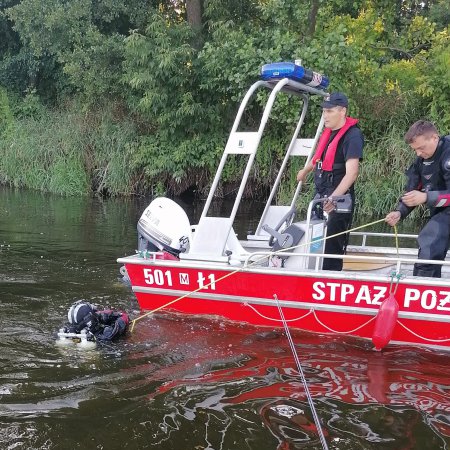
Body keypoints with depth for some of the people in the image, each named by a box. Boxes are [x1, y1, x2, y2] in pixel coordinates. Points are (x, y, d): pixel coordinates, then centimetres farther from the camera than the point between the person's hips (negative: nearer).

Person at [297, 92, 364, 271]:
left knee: (332, 246, -11)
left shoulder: (352, 136, -16)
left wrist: (334, 197, -38)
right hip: (321, 195, 9)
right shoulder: (328, 132, 10)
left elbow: (351, 172, -26)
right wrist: (305, 170, 47)